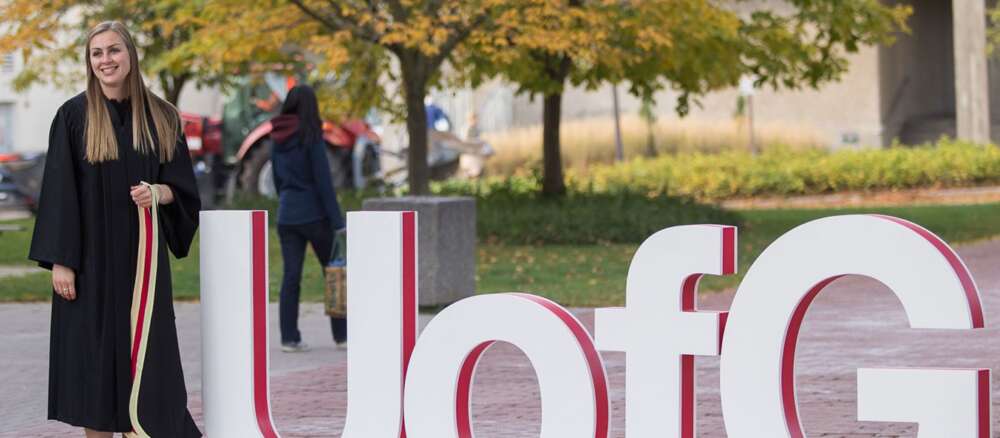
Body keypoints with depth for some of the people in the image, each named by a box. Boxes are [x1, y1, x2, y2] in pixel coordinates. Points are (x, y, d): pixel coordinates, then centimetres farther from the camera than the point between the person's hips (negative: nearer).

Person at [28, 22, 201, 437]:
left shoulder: (161, 117, 6)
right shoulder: (74, 115, -1)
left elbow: (183, 185, 9)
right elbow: (58, 192, -4)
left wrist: (157, 192, -14)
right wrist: (60, 260, -11)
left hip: (141, 254, 2)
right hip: (92, 254, -2)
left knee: (142, 355, -2)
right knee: (93, 355, 0)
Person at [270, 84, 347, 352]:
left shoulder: (278, 140, 6)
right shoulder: (310, 137, -12)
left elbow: (277, 179, 13)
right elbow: (323, 180, -15)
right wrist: (337, 222, -13)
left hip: (287, 217, 5)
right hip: (313, 215, -5)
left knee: (290, 276, 5)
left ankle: (289, 338, 1)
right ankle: (342, 335, 12)